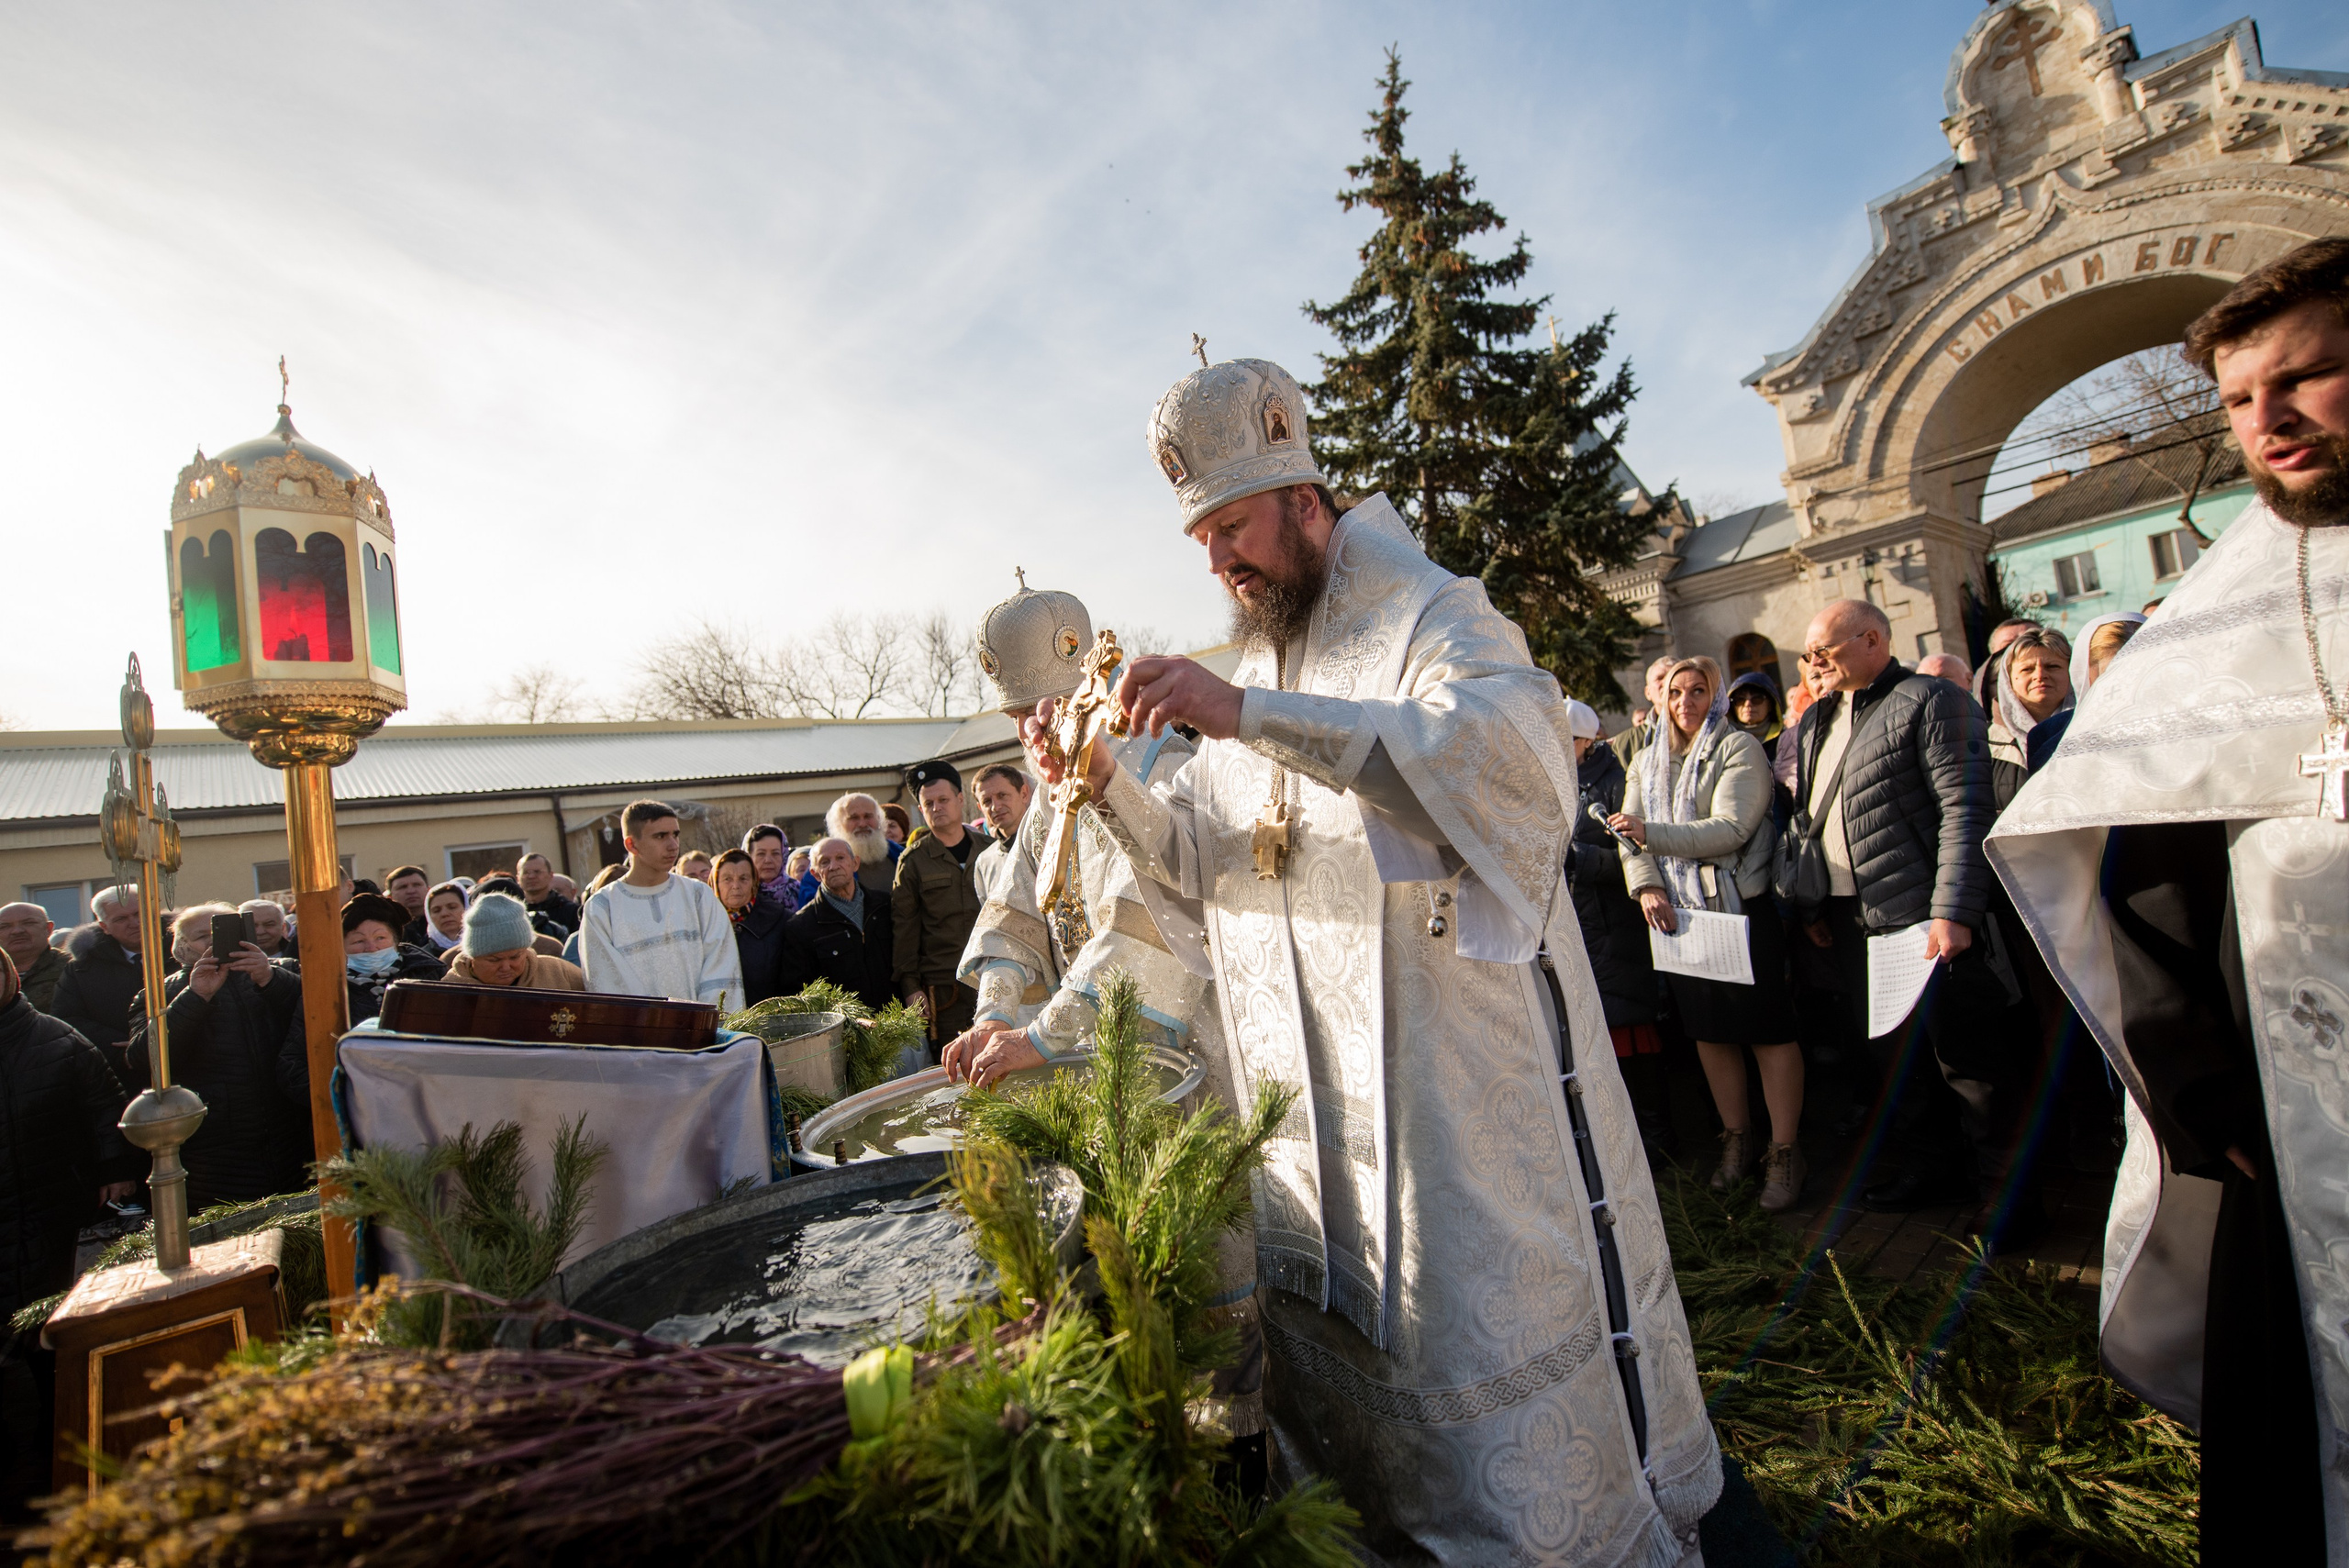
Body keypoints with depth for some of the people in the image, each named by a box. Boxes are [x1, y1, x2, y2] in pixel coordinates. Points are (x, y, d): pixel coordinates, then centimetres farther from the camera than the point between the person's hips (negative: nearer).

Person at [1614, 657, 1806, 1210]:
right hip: (1677, 913, 5)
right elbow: (1632, 833, 4)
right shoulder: (1646, 761, 12)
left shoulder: (1739, 748, -5)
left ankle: (1784, 1151, 12)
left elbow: (1730, 829, -18)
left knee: (1768, 1029, 0)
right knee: (1708, 1030, 13)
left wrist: (1651, 832, -24)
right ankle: (1737, 1138, 27)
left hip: (1741, 906, -5)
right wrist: (1647, 886, -12)